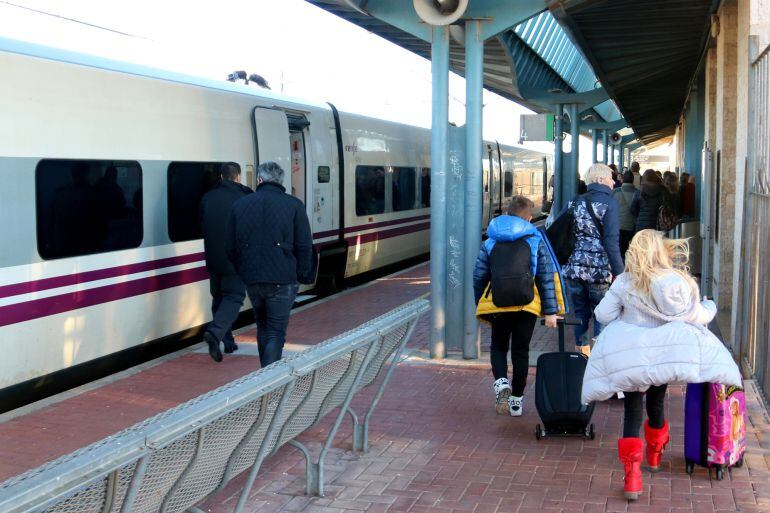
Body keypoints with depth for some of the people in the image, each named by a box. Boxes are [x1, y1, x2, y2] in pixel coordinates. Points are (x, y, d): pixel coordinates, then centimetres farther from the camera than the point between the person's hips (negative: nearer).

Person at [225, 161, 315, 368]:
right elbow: (304, 246, -6)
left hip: (252, 280, 4)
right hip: (282, 281, -4)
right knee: (276, 332, 0)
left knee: (263, 328, 21)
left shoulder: (240, 205, 7)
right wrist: (303, 277, 5)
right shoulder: (294, 205, -3)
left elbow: (230, 248, 10)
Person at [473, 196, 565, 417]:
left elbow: (479, 277, 8)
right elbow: (546, 278, -2)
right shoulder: (536, 241, 0)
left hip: (498, 305, 1)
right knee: (521, 351, 12)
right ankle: (516, 399, 16)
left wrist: (480, 306, 20)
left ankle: (501, 382, -10)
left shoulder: (490, 242, 5)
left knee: (498, 346, 18)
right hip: (527, 306, -1)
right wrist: (550, 311, 0)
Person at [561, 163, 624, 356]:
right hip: (599, 270, -5)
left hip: (574, 268, 5)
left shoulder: (575, 202, 9)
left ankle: (582, 352, 19)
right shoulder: (609, 203, -7)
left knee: (580, 312, 14)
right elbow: (611, 241, -14)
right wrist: (619, 272, -12)